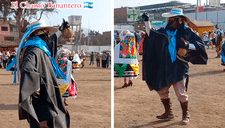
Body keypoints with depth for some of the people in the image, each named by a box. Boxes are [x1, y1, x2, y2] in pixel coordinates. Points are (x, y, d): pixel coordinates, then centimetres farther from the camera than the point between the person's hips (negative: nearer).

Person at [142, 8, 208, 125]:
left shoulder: (187, 32, -6)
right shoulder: (165, 31, 7)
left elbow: (200, 45, -8)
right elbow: (151, 35, 15)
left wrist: (188, 45, -25)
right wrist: (147, 21, 7)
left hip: (179, 68, -5)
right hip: (164, 67, 6)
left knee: (181, 92, -6)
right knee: (161, 90, 13)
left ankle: (185, 115, 14)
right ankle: (168, 113, 29)